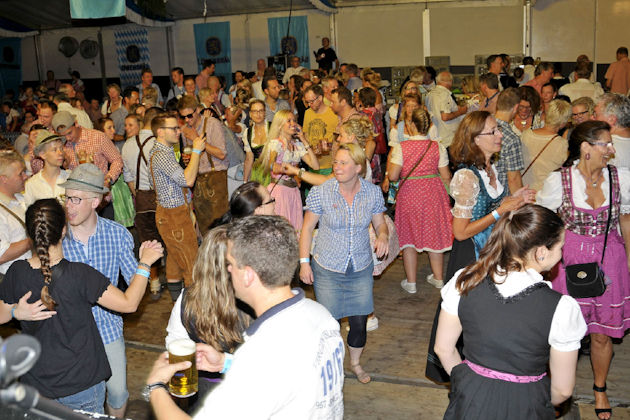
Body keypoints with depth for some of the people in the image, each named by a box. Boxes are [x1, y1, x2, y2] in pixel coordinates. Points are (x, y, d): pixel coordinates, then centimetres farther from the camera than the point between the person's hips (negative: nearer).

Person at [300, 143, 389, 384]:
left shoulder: (373, 193, -6)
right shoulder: (321, 192, -12)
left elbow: (380, 224, 7)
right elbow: (307, 228, -3)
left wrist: (383, 236, -16)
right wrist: (304, 261, -6)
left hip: (361, 269, 2)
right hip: (327, 269, -2)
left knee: (359, 323, 10)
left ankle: (355, 363, 39)